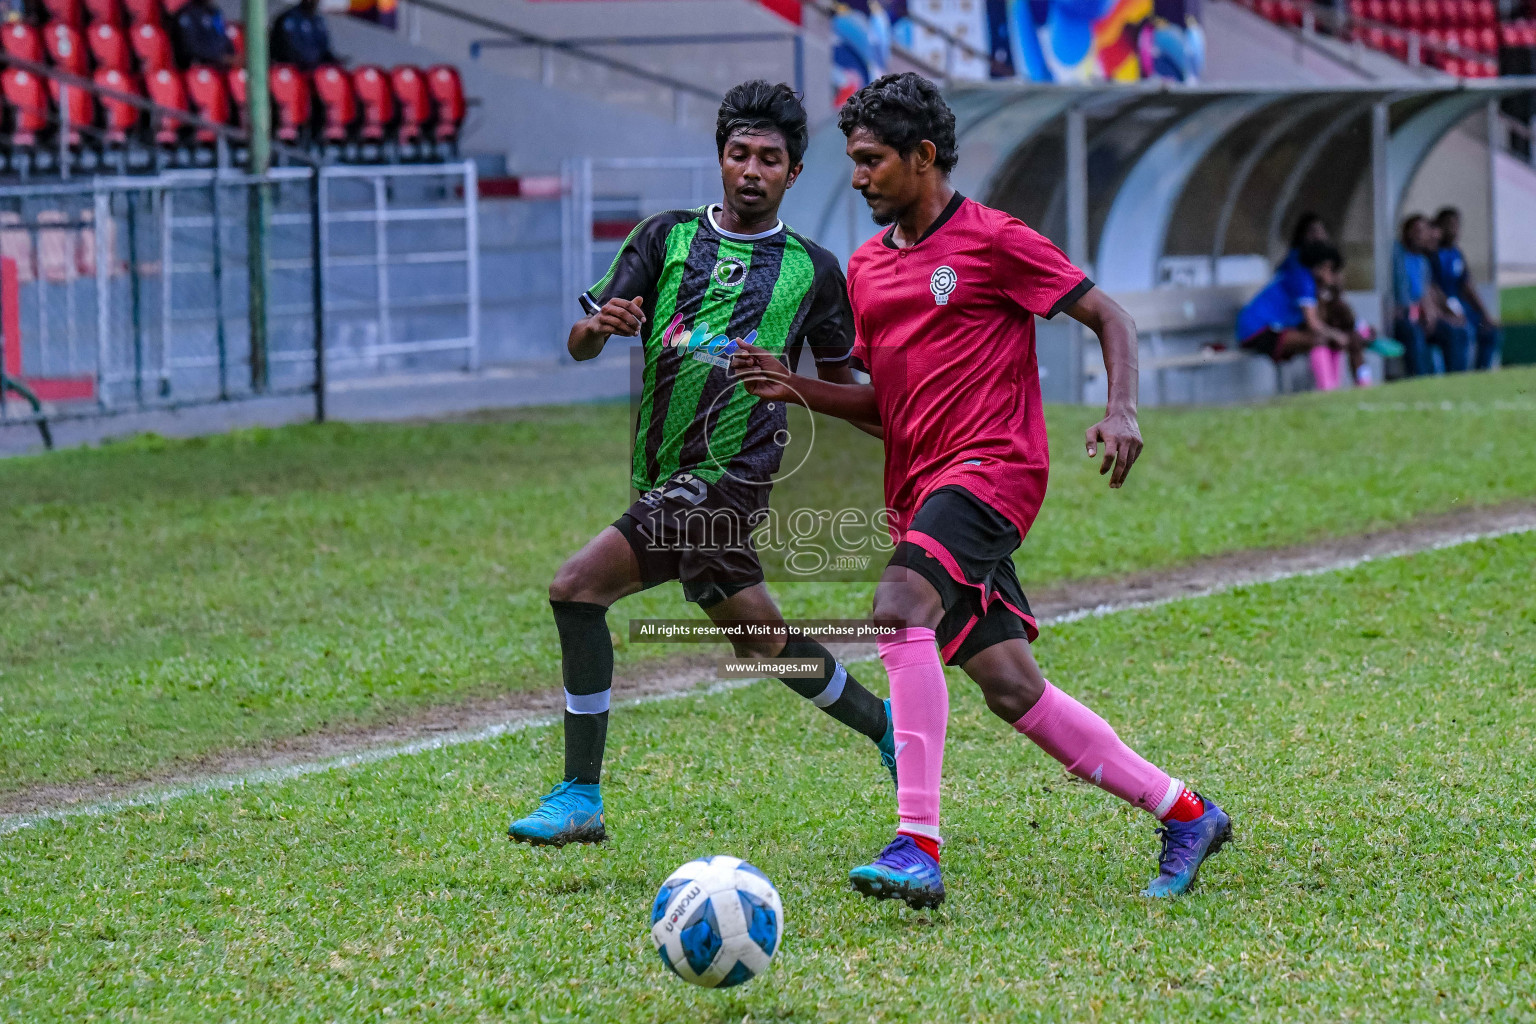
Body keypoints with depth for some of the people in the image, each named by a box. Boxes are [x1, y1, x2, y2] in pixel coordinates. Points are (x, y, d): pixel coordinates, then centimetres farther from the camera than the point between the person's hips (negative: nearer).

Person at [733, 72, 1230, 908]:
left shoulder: (991, 241, -5)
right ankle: (1184, 814, 19)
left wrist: (1120, 414, -19)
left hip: (992, 470, -8)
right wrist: (796, 390, 6)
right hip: (919, 489, 8)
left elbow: (1107, 318, -3)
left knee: (899, 608, -31)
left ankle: (918, 847, -35)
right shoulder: (866, 266, 17)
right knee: (1009, 688, 5)